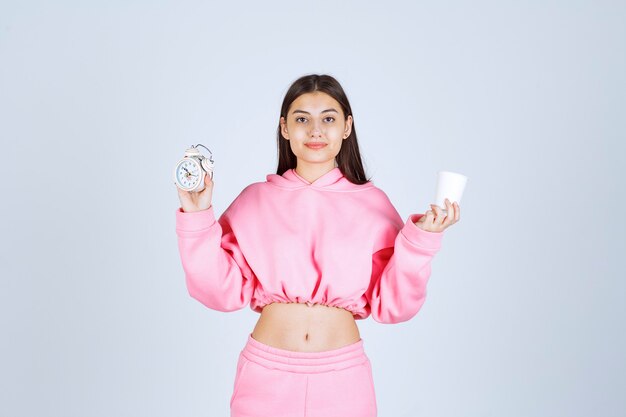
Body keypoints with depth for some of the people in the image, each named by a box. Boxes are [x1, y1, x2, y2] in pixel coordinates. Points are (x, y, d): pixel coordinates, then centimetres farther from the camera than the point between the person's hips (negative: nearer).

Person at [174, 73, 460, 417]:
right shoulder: (254, 201, 0)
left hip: (342, 376, 0)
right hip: (265, 374, 0)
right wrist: (197, 218, -10)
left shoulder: (372, 204, -1)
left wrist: (419, 238, -16)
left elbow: (390, 305, -4)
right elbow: (224, 291, -4)